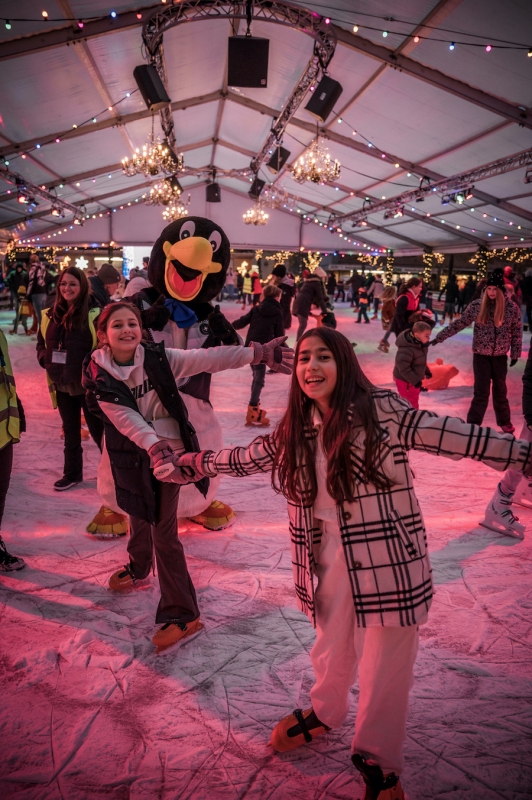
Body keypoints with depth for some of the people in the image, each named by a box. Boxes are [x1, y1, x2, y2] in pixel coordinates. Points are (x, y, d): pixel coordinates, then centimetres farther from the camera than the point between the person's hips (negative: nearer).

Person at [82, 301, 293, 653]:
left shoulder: (159, 358, -14)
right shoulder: (99, 374, -11)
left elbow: (209, 358, -21)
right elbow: (125, 418, -21)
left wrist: (257, 352, -31)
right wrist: (154, 445, -38)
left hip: (168, 452, -3)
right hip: (132, 458, 3)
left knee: (163, 529, -3)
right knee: (139, 515, 25)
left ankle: (182, 614, 7)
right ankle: (138, 569, 57)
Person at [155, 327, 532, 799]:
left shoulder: (381, 411, -12)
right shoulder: (295, 432, 4)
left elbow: (456, 438, -14)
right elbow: (242, 460, 18)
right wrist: (185, 465, 23)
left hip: (388, 560, -4)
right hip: (332, 558, 4)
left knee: (386, 667, 7)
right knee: (332, 649, 22)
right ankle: (324, 714, 53)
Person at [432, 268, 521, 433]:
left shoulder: (512, 308, -7)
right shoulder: (477, 306, -8)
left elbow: (517, 333, 2)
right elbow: (458, 324, -5)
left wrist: (515, 353, 3)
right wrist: (438, 338, -8)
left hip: (500, 356, 1)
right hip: (481, 355, -1)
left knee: (500, 390, 15)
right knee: (481, 391, -2)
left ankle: (504, 421, 33)